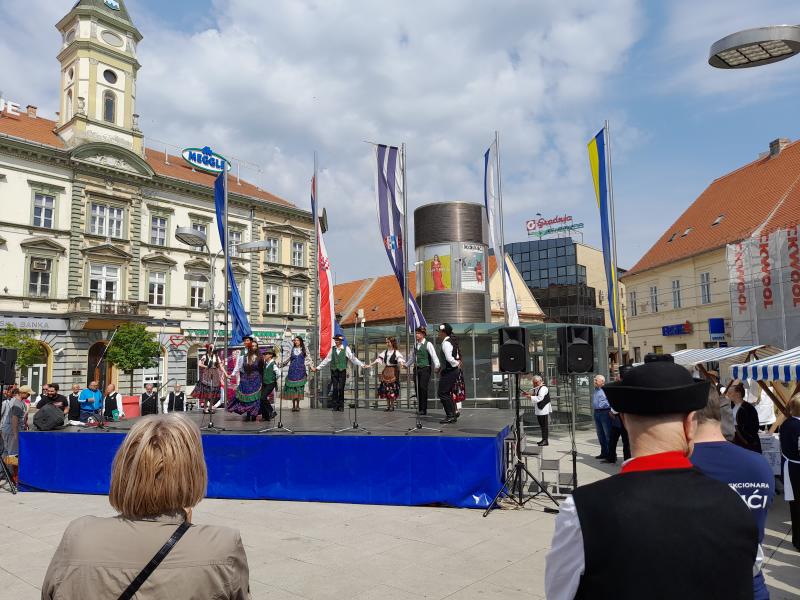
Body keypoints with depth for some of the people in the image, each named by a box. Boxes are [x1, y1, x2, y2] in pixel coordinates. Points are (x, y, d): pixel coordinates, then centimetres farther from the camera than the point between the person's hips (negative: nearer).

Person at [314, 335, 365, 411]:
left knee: (341, 389, 0)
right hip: (334, 371, 2)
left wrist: (362, 365, -10)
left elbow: (353, 358, -2)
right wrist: (317, 367, 12)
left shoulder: (346, 349, 0)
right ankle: (334, 406, 8)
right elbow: (326, 360, 12)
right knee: (334, 388, 1)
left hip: (342, 371, -2)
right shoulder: (332, 349, 8)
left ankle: (341, 406, 10)